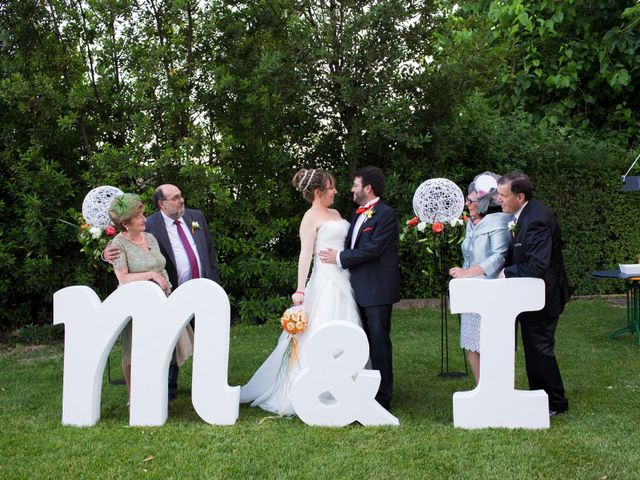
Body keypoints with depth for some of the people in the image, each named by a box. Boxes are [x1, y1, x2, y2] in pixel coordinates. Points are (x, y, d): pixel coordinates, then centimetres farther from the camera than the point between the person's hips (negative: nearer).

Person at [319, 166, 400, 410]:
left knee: (379, 340, -3)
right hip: (361, 287, 9)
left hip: (378, 288, -9)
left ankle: (382, 396, 5)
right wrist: (336, 255, 0)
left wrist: (339, 258, -14)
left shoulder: (386, 214, -13)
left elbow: (372, 250, -20)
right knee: (368, 340, 15)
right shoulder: (359, 214, 16)